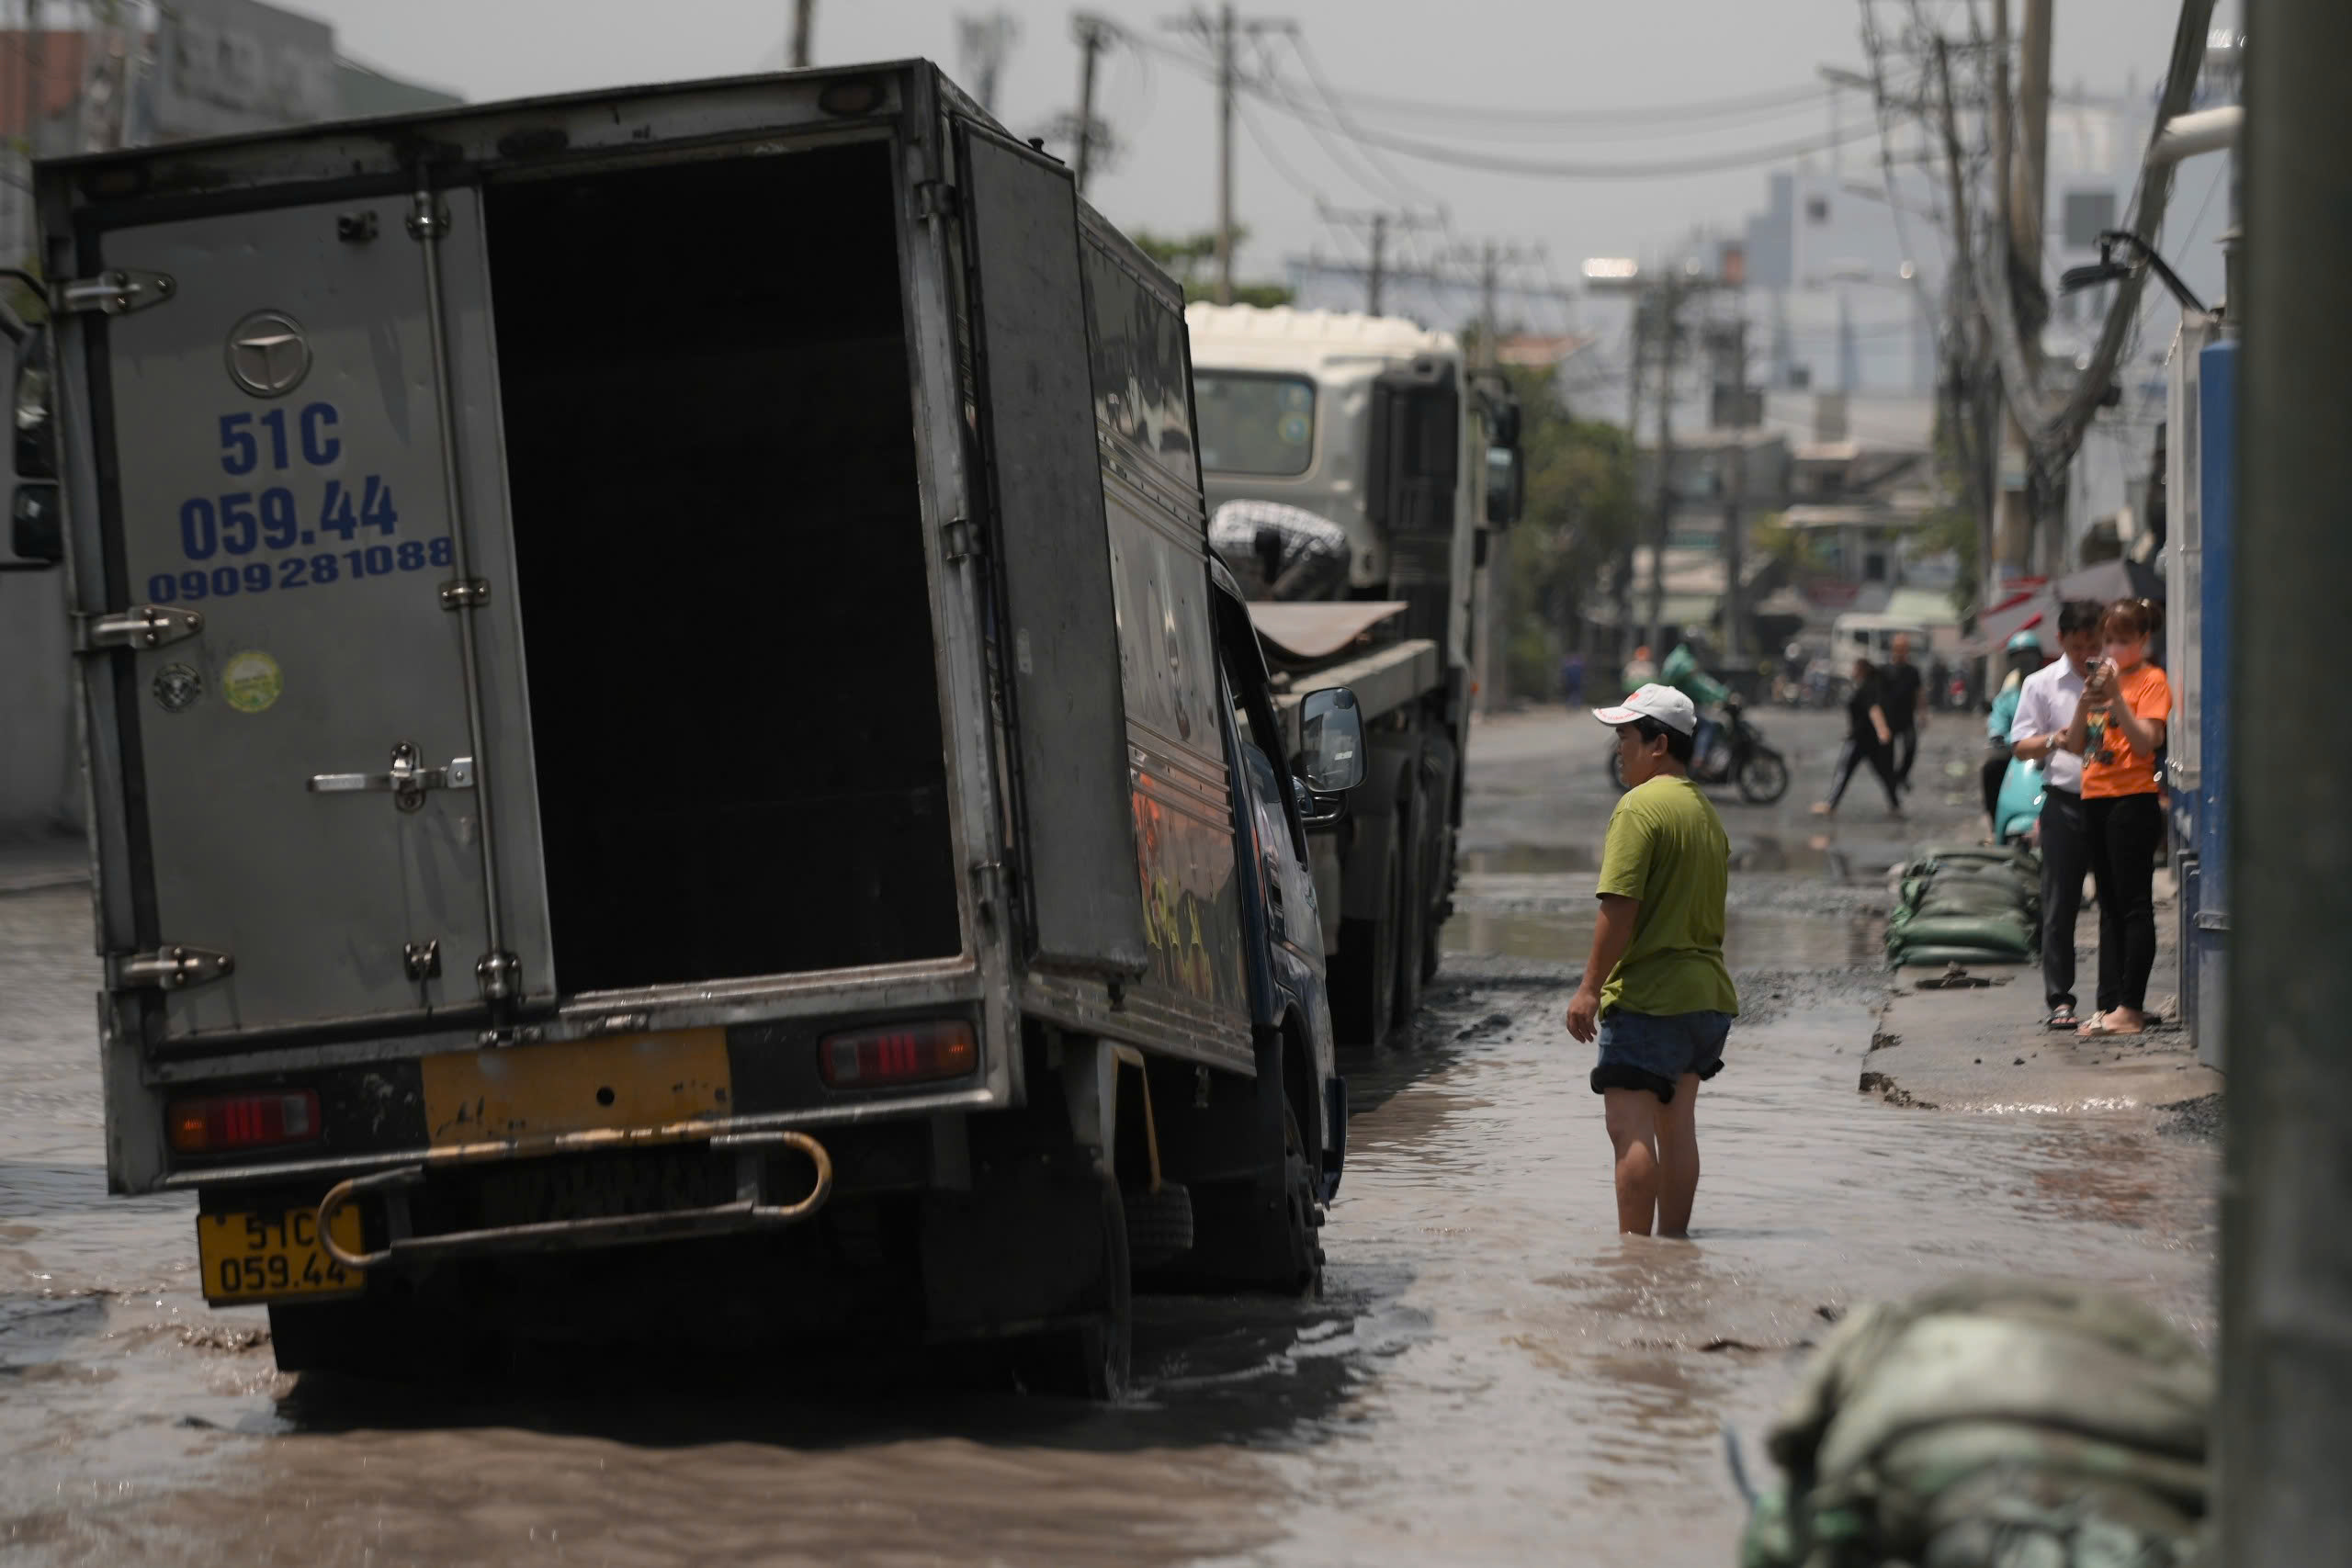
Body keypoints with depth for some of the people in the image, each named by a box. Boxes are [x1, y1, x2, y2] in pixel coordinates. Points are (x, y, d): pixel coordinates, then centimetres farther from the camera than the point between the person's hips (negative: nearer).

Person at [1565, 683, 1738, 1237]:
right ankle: (1674, 1241, 18)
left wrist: (1590, 988, -17)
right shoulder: (1706, 811, 16)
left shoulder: (1640, 806, -13)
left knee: (1630, 1125, -9)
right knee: (1676, 1124, 14)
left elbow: (1620, 906, -20)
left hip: (1649, 994, -9)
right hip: (1706, 994, 9)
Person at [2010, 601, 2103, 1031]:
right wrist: (2054, 740, -16)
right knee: (2060, 904, -1)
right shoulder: (2042, 684, 6)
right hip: (2066, 802, -1)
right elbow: (2020, 746, 4)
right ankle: (2059, 999, 2)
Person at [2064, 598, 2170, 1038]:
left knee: (2133, 905, -7)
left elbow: (2147, 742, -17)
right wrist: (2085, 702, -3)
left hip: (2132, 800, -8)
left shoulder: (2152, 680, -3)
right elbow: (2076, 746, 13)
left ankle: (2131, 1007, -8)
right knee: (2110, 907, 8)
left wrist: (2115, 695, -20)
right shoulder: (2104, 678, 18)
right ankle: (2108, 1005, 9)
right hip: (2095, 799, 8)